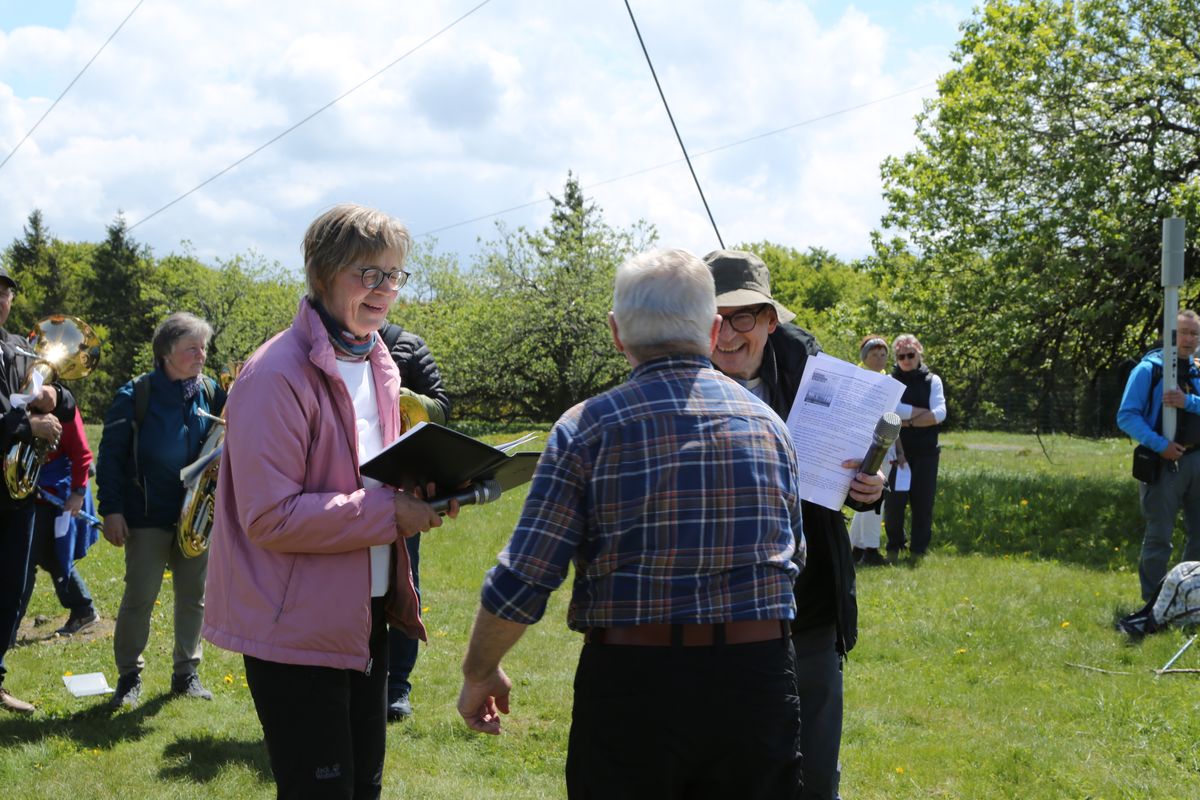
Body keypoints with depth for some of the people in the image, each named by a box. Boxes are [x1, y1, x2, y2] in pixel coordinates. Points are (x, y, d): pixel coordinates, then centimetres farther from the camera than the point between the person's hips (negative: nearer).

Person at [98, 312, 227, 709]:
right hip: (149, 515, -4)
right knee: (139, 597, -1)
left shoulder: (211, 392, 6)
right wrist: (112, 509, -11)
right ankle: (129, 677, 11)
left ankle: (187, 673, 22)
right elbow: (111, 455, -5)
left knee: (193, 597, 10)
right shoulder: (136, 394, -5)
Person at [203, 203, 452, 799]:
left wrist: (420, 497, -3)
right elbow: (269, 515, -23)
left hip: (366, 615, 9)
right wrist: (390, 512, -24)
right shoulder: (280, 375, -19)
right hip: (299, 629, -9)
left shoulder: (376, 365, 10)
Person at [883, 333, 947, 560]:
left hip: (926, 453, 1)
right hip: (897, 451, -1)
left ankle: (919, 550, 12)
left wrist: (907, 421, -11)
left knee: (923, 503, 1)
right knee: (894, 503, -5)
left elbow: (940, 414, -5)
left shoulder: (932, 380, 9)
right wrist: (922, 412, -11)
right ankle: (894, 547, 13)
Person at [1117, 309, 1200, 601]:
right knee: (1159, 535, -2)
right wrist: (1160, 445, -19)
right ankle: (1153, 600, 6)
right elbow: (1126, 416, -11)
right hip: (1163, 464, -6)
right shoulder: (1148, 369, -5)